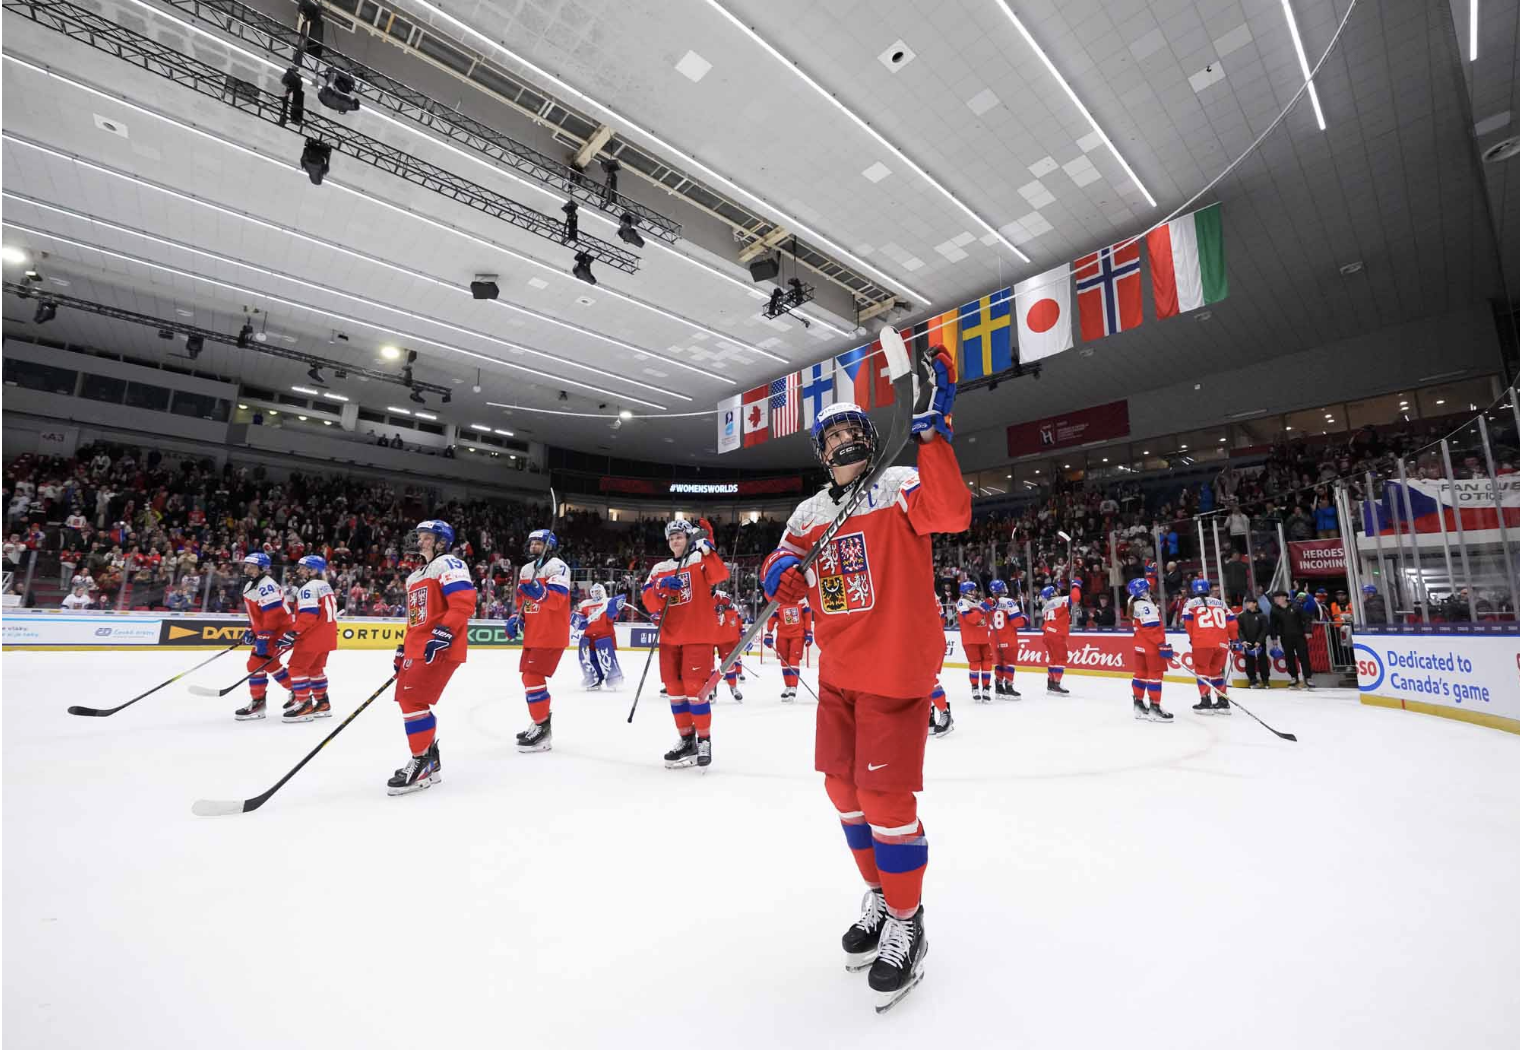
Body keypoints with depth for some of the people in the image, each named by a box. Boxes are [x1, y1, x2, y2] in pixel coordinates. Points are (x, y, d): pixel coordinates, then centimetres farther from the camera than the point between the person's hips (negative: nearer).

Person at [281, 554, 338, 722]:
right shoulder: (326, 586, 16)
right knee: (315, 668, 18)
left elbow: (308, 615, -23)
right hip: (326, 636, 10)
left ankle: (305, 705, -4)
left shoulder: (308, 588, -13)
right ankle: (322, 704, 23)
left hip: (313, 637, -10)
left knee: (297, 667, -3)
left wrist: (292, 633, -22)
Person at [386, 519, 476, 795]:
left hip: (440, 648, -10)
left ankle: (424, 763, -4)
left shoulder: (448, 564, -8)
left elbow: (464, 604, -21)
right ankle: (429, 758, 22)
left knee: (413, 700, -14)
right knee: (407, 699, 11)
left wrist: (442, 635, -26)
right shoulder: (416, 575, 24)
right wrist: (404, 649, 25)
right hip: (419, 648, 10)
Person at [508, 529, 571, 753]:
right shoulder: (526, 570, 14)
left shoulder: (557, 566, -13)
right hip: (532, 634, 10)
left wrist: (540, 592, -41)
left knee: (533, 677, -13)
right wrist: (515, 618, 6)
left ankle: (543, 729, -5)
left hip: (551, 634, -9)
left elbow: (557, 599, -24)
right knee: (528, 677, 16)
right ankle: (539, 723, 32)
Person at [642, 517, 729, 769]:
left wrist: (707, 550, -31)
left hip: (698, 635, -5)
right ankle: (686, 739, 21)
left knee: (694, 687, -8)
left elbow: (719, 576, -21)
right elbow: (650, 603, 2)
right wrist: (660, 587, -17)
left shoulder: (700, 560, -1)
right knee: (674, 688, 8)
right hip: (670, 637, 5)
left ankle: (704, 740, 7)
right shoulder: (660, 569, 12)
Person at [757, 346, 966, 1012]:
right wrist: (782, 570, -13)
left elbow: (950, 514, -25)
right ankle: (880, 895, 38)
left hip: (896, 664, -6)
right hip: (838, 670, 7)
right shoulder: (811, 512, 10)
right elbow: (787, 573, 10)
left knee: (885, 794, -3)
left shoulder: (900, 485, -7)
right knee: (844, 785, 15)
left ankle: (906, 922, 22)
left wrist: (932, 433, -30)